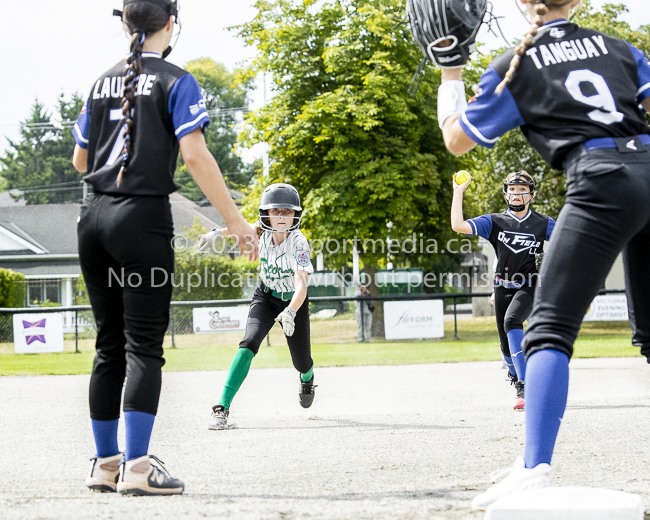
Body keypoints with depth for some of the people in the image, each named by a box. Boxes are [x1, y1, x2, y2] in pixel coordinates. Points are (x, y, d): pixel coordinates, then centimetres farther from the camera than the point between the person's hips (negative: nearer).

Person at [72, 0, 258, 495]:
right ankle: (137, 467, -10)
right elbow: (194, 155, -13)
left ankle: (106, 463, 15)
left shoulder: (103, 82, 15)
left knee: (109, 344, 11)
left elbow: (80, 159, 20)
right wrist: (235, 219, -11)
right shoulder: (175, 81, -2)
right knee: (144, 345, -5)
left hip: (94, 216, 6)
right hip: (143, 218, -6)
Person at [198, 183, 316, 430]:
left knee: (301, 362, 9)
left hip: (293, 301, -2)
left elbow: (302, 284, -41)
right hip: (265, 297, 2)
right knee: (249, 343, -24)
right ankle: (222, 407, -29)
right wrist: (216, 233, 3)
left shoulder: (298, 243, -30)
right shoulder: (265, 229, -18)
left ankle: (307, 378, 51)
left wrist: (290, 313, -56)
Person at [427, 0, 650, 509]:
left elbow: (456, 139, 17)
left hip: (603, 181, -5)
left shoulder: (514, 66, 11)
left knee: (550, 328, -7)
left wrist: (450, 74, 27)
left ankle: (534, 468, -23)